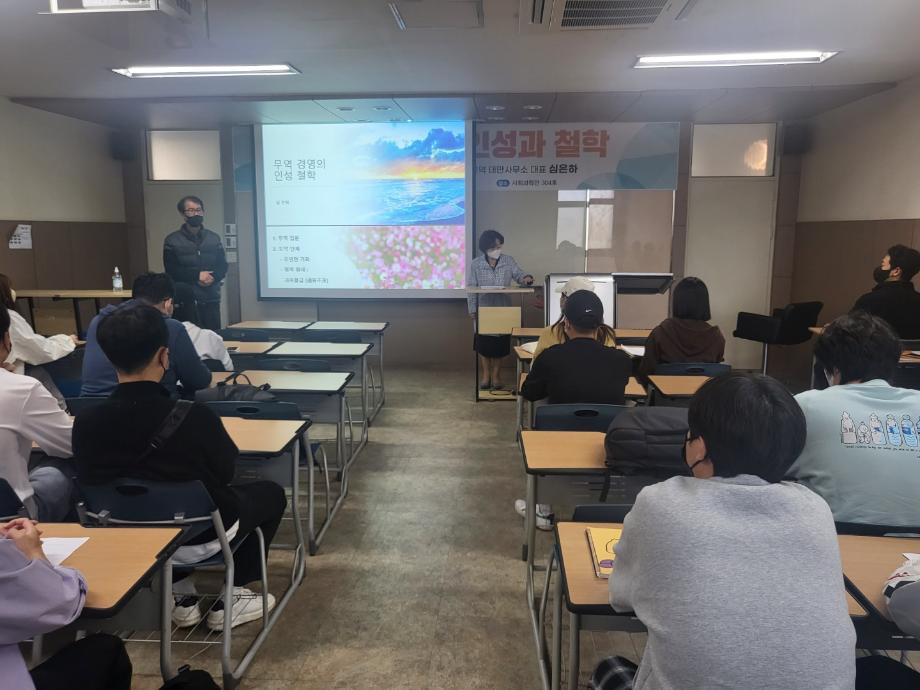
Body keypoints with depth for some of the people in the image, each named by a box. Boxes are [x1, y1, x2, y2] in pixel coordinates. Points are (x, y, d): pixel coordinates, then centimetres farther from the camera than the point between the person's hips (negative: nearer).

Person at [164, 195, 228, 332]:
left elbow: (223, 266, 7)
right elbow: (171, 270, -4)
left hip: (211, 299, 3)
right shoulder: (172, 240, 3)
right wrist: (197, 275, -15)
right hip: (185, 300, -3)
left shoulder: (214, 238, 12)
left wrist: (212, 277, -14)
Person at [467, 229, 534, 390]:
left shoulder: (508, 261, 0)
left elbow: (519, 276, 3)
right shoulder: (476, 264, -3)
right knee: (483, 343, 4)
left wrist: (526, 278, -22)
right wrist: (472, 309, -5)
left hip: (503, 310, 1)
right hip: (483, 309, -1)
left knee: (500, 343, 7)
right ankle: (485, 374, 19)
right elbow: (471, 288, -1)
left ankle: (496, 374, 20)